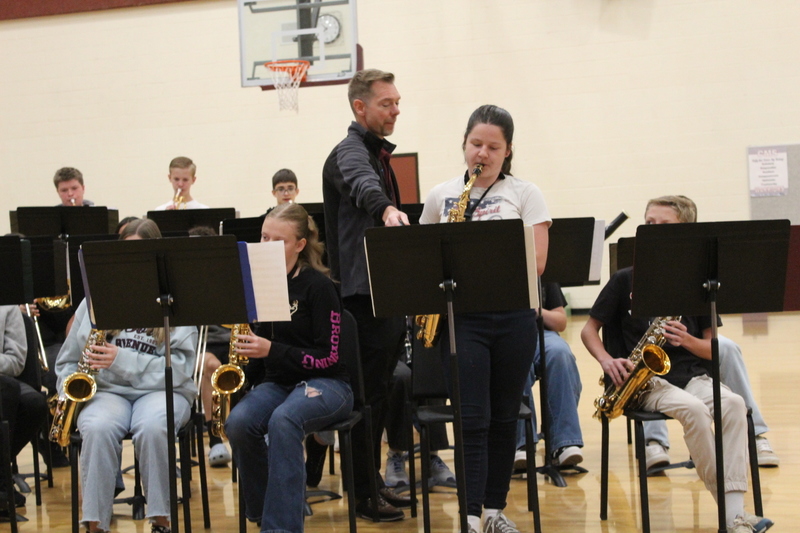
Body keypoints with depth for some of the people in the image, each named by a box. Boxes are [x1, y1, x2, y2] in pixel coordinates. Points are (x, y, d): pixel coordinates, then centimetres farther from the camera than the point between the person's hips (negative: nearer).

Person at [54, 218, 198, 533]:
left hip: (161, 389, -2)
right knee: (98, 428, -33)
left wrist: (122, 360, -17)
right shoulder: (98, 297, 13)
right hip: (106, 390, 2)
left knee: (152, 427, -36)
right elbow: (68, 361, 18)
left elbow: (178, 369, -6)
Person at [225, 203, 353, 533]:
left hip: (324, 383, -5)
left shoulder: (317, 286, -10)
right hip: (277, 382, 5)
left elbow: (328, 357, -14)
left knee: (283, 421, -37)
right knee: (238, 422, -27)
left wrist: (272, 350, -24)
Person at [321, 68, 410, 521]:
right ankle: (364, 494, 2)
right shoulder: (350, 152, -11)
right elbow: (364, 186, -37)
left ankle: (373, 482, 23)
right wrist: (388, 209, -57)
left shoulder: (379, 154, 19)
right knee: (370, 394, -5)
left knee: (379, 392, 14)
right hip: (363, 292, -10)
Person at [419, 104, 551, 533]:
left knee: (504, 416, 9)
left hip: (513, 315, 0)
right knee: (472, 418, -7)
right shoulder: (440, 196, 10)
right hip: (462, 317, 0)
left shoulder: (526, 194, 4)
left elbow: (536, 263, -4)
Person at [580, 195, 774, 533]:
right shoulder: (626, 280, 6)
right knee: (693, 409, -34)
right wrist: (607, 361, -11)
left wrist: (688, 340, -12)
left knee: (733, 403, -30)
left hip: (692, 374, 3)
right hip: (647, 380, -2)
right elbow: (589, 329, 9)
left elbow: (711, 348, 11)